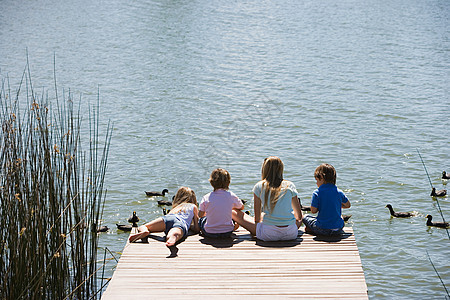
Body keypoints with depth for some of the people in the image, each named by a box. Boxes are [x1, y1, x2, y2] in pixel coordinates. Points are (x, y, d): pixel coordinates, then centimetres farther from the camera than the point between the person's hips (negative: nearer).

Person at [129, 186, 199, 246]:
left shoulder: (176, 206, 43)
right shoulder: (193, 206, 35)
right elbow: (196, 229, 31)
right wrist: (189, 226, 51)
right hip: (182, 223, -3)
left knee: (142, 228, 16)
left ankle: (144, 231, -22)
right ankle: (172, 237, -74)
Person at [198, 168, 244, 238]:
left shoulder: (206, 198, -8)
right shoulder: (231, 196, -6)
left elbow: (200, 215, 5)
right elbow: (241, 207, 13)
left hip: (209, 233, -1)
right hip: (227, 233, 1)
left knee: (201, 220, 30)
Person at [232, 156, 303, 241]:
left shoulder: (259, 186, 4)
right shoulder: (290, 185, 8)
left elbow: (257, 218, 6)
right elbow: (299, 216, 15)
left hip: (269, 234, -2)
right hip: (291, 234, 2)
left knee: (236, 213, 16)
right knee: (300, 219, 36)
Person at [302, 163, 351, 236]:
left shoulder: (317, 193, -11)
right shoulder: (339, 192, 1)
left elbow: (313, 210, -10)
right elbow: (348, 205, 16)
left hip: (323, 229, -3)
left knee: (305, 217, 21)